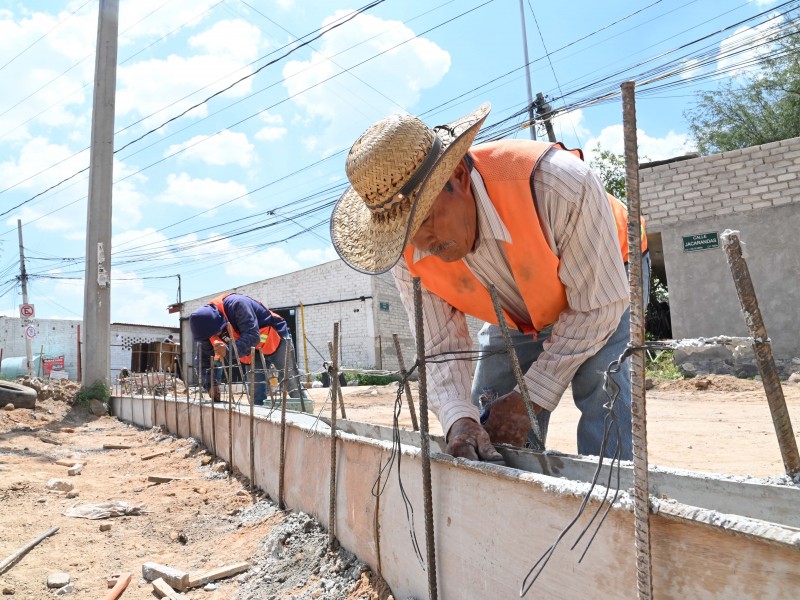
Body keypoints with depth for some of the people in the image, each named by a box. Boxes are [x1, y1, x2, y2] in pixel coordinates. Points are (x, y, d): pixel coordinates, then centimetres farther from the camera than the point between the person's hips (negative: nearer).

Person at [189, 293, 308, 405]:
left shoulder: (237, 305, -34)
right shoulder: (206, 325, -12)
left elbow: (253, 336, -39)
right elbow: (205, 359, -1)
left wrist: (229, 351, -51)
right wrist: (211, 384, -10)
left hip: (276, 341, -6)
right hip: (252, 353, 6)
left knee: (294, 390, -3)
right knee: (256, 396, 2)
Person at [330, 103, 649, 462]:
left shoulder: (558, 184, -42)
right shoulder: (407, 249, -27)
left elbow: (599, 305, -30)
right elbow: (441, 348, -18)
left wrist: (532, 396, -27)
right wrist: (459, 420, -36)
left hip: (602, 279, -3)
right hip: (517, 316, 4)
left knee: (600, 391, -25)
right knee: (486, 430, -1)